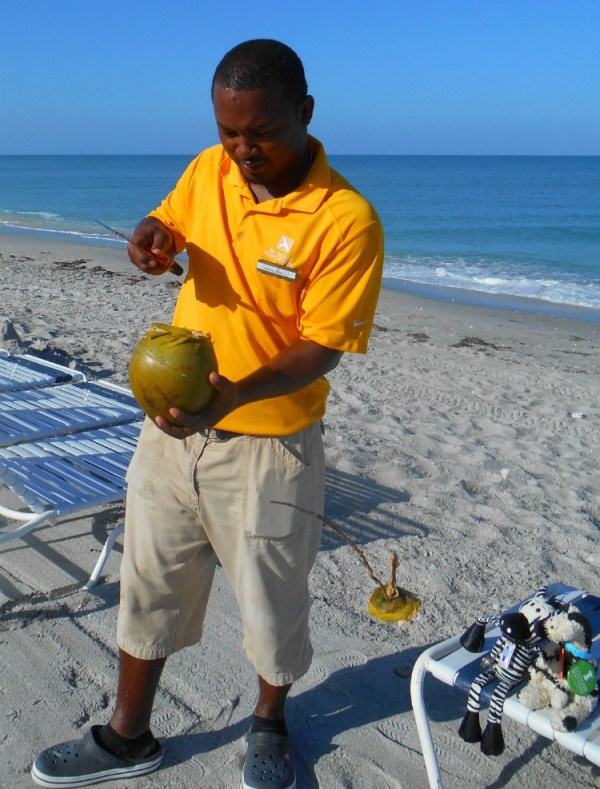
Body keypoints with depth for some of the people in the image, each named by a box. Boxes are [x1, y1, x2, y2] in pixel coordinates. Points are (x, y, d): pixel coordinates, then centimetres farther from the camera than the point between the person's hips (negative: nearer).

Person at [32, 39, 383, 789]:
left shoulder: (346, 219, -19)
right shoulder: (207, 171, -2)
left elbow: (321, 348, -18)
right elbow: (167, 230, 16)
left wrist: (231, 396, -33)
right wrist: (151, 238, -9)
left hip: (267, 445, -5)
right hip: (174, 425, 5)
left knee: (271, 601, 14)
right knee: (147, 585, 17)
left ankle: (269, 725, 45)